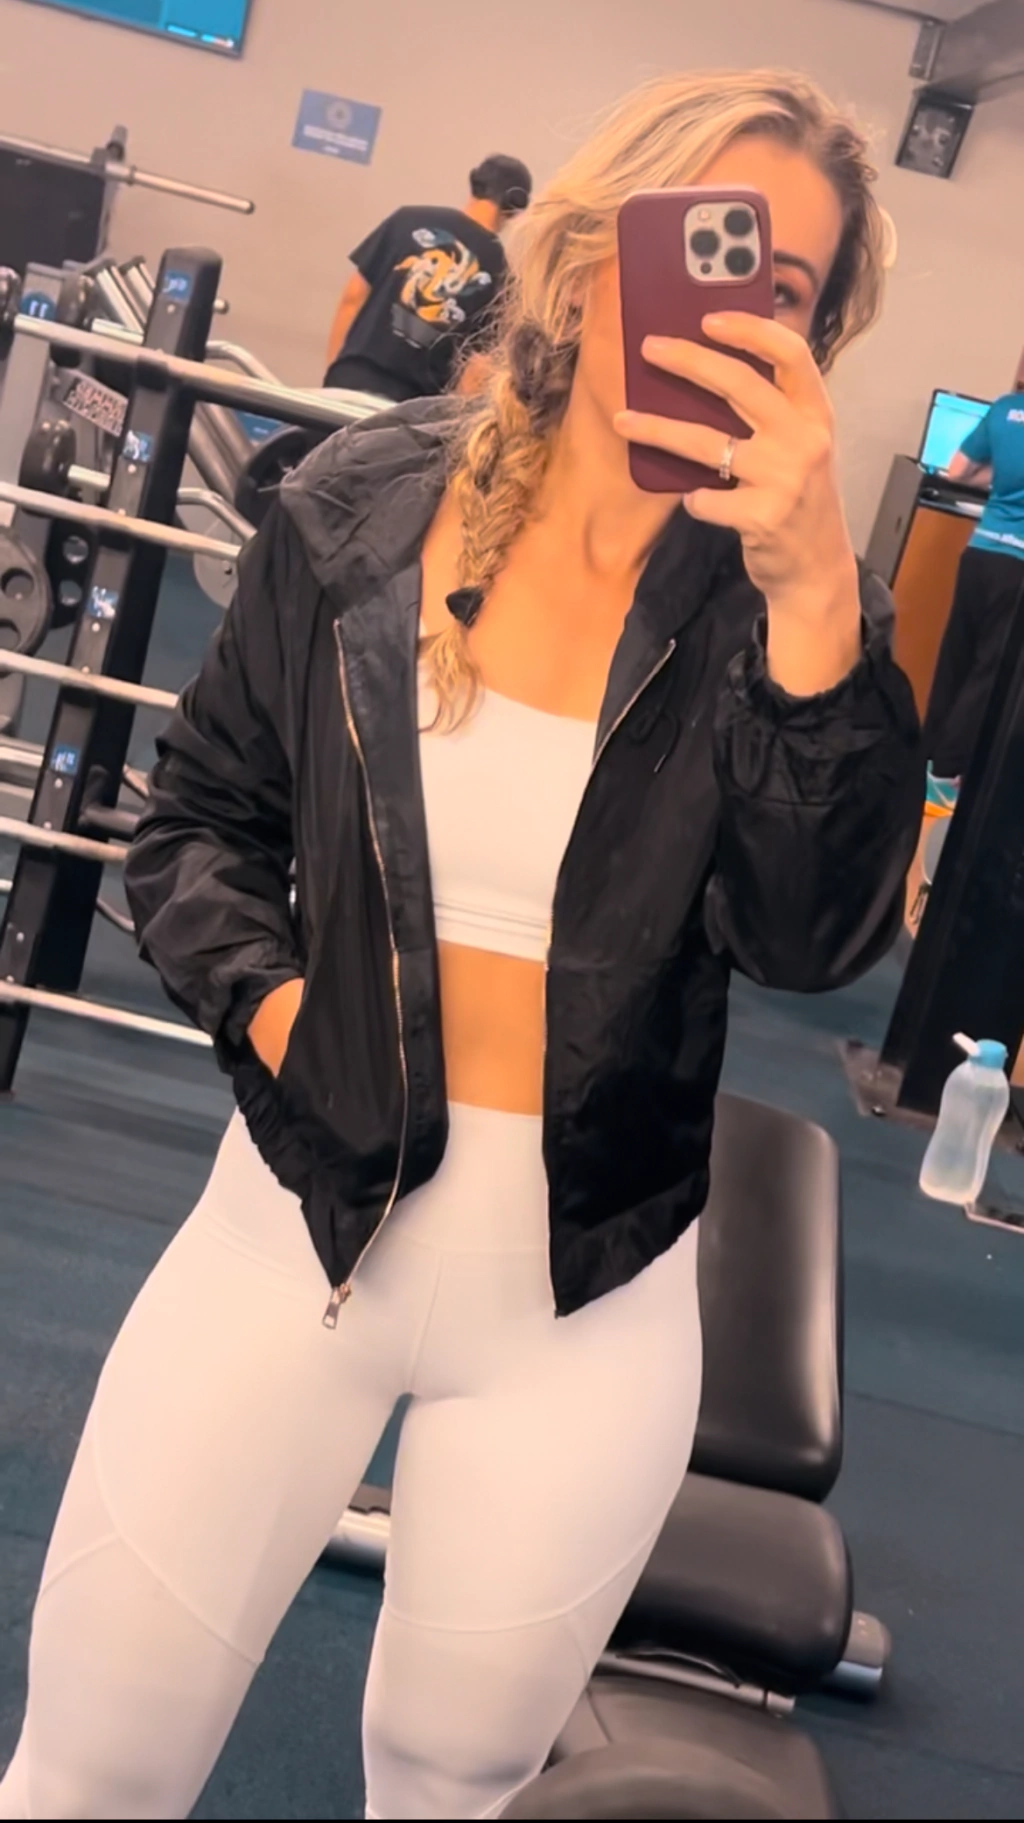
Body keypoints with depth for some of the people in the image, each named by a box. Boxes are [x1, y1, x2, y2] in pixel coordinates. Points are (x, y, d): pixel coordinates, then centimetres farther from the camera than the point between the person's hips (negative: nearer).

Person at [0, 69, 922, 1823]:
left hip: (585, 1292, 0)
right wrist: (268, 992, -11)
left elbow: (811, 935, -19)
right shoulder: (359, 509, -4)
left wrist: (812, 591, -29)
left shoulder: (779, 600, -6)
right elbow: (198, 818, 7)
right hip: (302, 1222, 1)